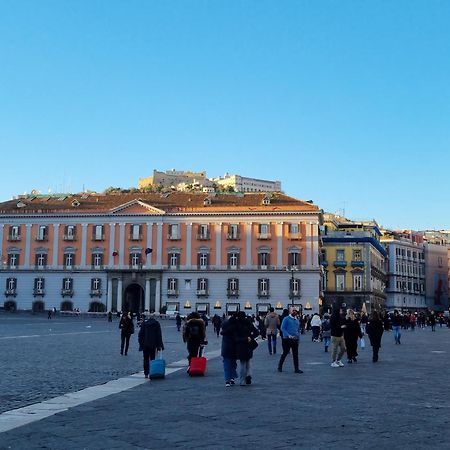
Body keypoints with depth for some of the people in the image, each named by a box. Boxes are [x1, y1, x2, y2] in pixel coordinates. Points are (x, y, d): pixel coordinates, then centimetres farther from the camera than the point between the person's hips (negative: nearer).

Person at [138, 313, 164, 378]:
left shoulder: (144, 323, 1)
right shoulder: (156, 323, -1)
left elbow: (140, 334, 2)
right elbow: (159, 335, -1)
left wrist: (141, 343, 7)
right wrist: (159, 345, 2)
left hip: (145, 344, 1)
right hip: (153, 345, -1)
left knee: (146, 359, 7)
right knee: (152, 359, 6)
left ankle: (146, 374, 6)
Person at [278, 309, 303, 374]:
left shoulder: (297, 320, 15)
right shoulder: (286, 319, -4)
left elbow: (299, 329, 24)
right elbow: (282, 328, -10)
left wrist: (298, 336, 8)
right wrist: (288, 335, -20)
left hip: (295, 339, 5)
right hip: (287, 339, -5)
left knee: (295, 354, 2)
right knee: (285, 353, 1)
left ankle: (296, 369, 5)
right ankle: (280, 367, 17)